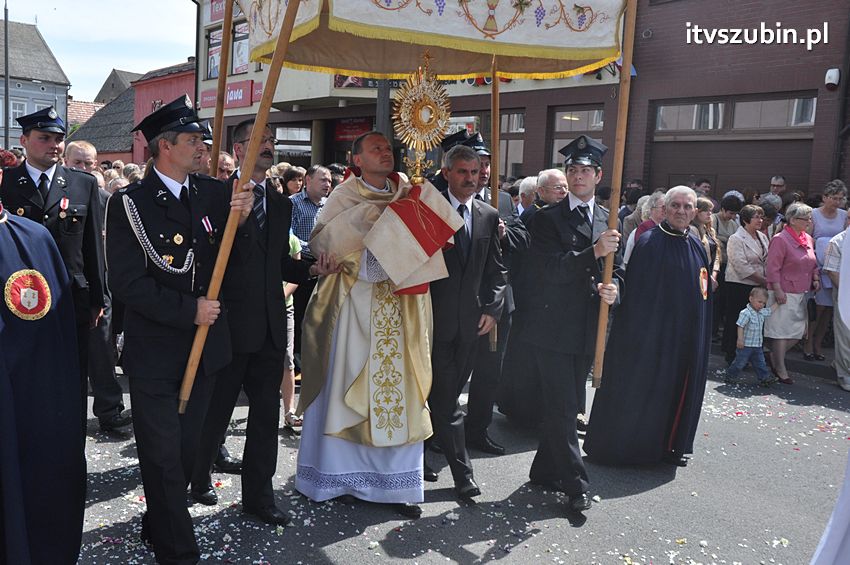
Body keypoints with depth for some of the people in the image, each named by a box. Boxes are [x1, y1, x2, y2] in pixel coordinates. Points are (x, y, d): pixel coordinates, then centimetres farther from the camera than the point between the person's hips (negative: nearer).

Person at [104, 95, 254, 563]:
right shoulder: (129, 203, -11)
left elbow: (237, 259, 2)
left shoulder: (214, 192, 2)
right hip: (154, 352, -4)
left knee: (187, 450, 18)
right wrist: (188, 310, -17)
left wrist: (240, 220, -17)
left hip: (204, 346, 5)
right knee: (163, 457, 6)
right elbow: (127, 282, -15)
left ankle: (157, 526, 41)